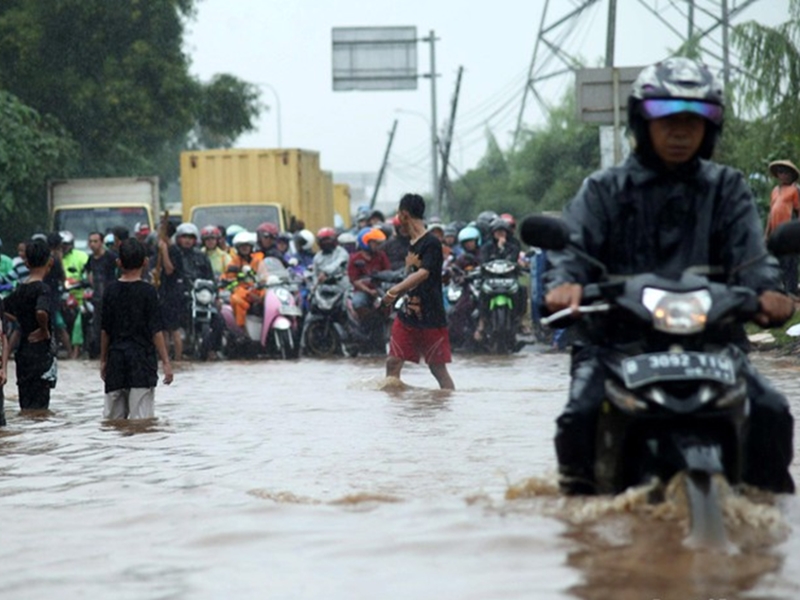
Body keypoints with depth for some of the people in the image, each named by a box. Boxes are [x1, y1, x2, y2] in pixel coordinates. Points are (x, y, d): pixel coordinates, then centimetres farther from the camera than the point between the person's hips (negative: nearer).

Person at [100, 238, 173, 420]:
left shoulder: (111, 290, 3)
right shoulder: (148, 291, -8)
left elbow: (105, 330, 7)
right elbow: (156, 331, -9)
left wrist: (103, 360, 16)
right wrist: (165, 362, -5)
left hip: (116, 357, 4)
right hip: (142, 360, -4)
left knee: (112, 417, 9)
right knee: (141, 417, -5)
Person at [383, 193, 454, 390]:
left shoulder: (432, 243, -13)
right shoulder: (412, 244, 13)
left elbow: (423, 274, -27)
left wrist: (397, 288, -36)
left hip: (430, 317, -8)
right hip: (407, 314, 8)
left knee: (438, 368, -1)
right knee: (393, 362, -1)